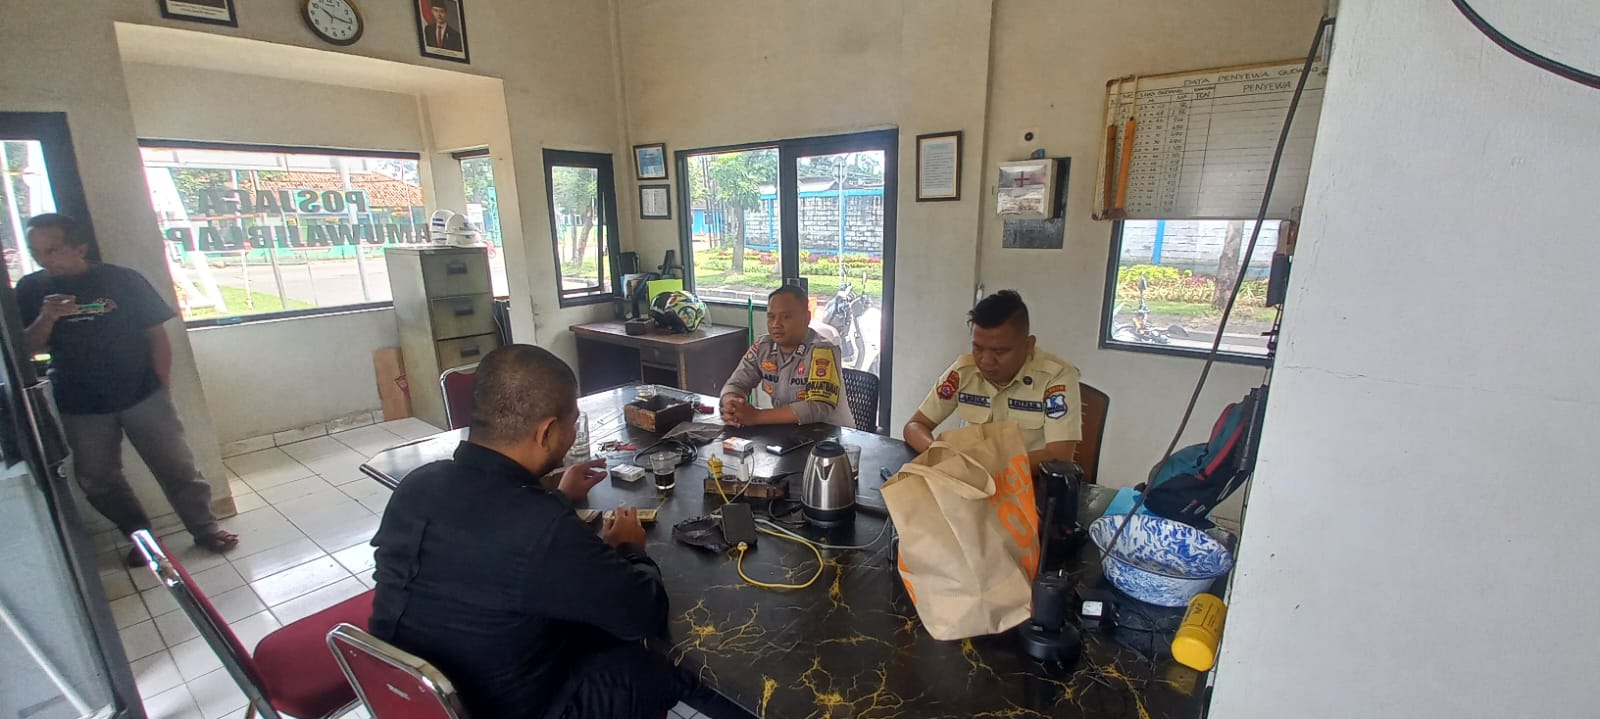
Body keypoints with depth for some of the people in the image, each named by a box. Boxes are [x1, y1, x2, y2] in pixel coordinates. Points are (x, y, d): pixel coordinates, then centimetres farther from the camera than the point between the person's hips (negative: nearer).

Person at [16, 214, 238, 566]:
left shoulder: (123, 279, -4)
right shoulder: (31, 290, 4)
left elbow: (156, 333, -2)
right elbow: (25, 349, 2)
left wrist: (162, 383, -6)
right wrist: (46, 319, -17)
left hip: (142, 395, -3)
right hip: (80, 406, 4)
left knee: (177, 467, 1)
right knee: (98, 482, 12)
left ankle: (206, 529, 13)